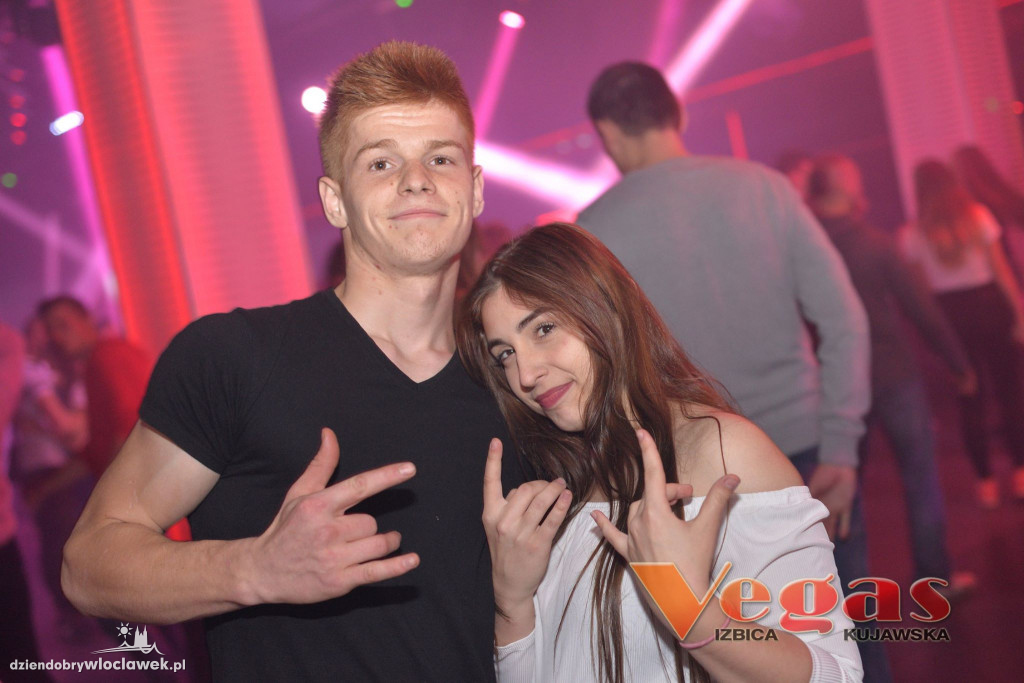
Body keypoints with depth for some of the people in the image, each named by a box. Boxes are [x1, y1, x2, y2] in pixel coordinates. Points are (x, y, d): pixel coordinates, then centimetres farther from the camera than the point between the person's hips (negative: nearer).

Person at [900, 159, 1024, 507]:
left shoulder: (914, 234, -4)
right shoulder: (977, 215, -3)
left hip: (950, 314, 0)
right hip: (989, 305, 0)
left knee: (971, 400, 9)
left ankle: (986, 482, 12)